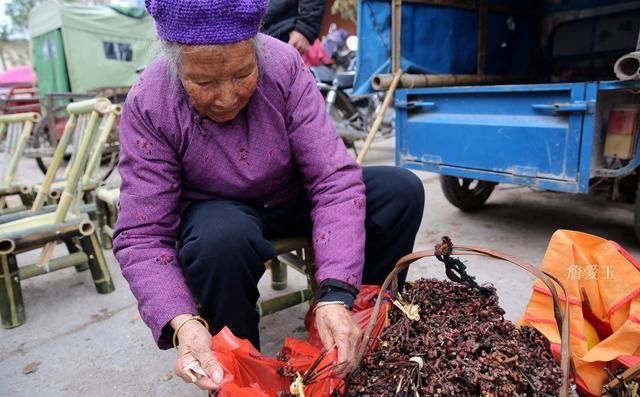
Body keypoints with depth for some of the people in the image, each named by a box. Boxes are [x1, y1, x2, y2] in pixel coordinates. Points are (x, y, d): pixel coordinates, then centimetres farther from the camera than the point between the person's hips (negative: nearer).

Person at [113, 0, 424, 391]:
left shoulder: (284, 65, -22)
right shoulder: (148, 106, -23)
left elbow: (335, 181, -26)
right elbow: (142, 237, -23)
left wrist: (336, 294, -37)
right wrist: (183, 322, -42)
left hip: (292, 199, 2)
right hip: (218, 212, -1)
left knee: (401, 189, -17)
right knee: (222, 238, -38)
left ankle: (362, 332, 1)